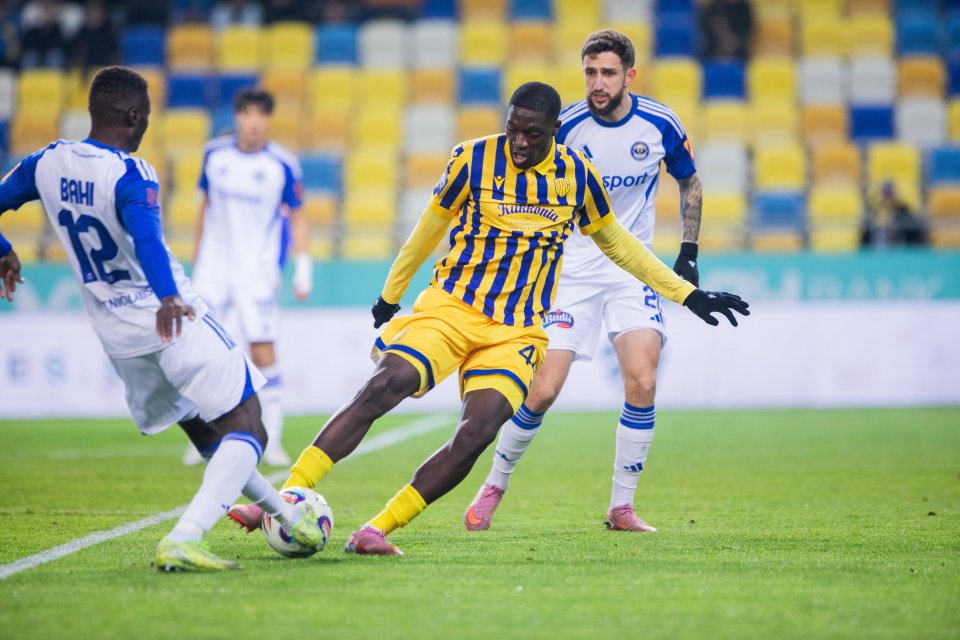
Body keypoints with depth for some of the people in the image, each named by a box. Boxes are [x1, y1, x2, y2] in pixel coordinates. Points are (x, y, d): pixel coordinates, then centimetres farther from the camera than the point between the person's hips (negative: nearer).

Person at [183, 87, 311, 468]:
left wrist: (303, 268, -5)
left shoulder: (283, 165, -6)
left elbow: (297, 218, 3)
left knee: (264, 356, -9)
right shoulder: (215, 154, 3)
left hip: (258, 275, -3)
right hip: (213, 271, 3)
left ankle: (272, 443, -1)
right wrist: (196, 260, 20)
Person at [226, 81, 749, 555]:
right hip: (450, 305, -1)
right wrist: (390, 297, 23)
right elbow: (431, 227, 13)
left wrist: (688, 295, 19)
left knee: (477, 434, -23)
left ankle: (379, 528, -15)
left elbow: (615, 242, 18)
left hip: (516, 333, 1)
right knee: (383, 387, -27)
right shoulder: (473, 159, -3)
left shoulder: (577, 174, 2)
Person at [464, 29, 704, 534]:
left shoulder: (661, 124, -5)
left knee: (641, 382, -19)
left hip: (633, 272, 1)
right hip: (571, 271, -1)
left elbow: (690, 184, 13)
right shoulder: (567, 127, -10)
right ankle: (494, 486, 15)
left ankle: (621, 506, -5)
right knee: (542, 391, -9)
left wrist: (688, 253, 6)